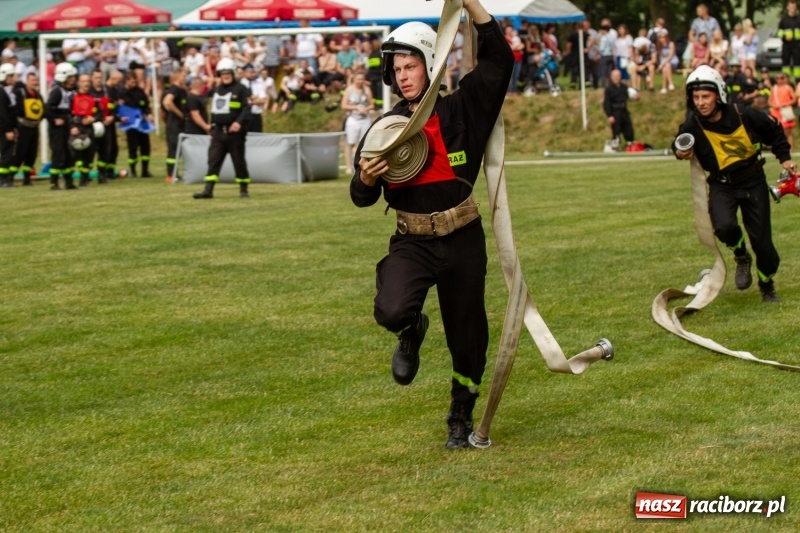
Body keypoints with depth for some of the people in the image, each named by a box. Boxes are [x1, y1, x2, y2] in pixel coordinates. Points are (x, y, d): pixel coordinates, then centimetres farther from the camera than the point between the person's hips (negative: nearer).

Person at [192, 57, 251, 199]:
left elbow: (247, 108, -14)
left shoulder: (240, 89, -4)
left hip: (234, 132, -6)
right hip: (218, 133, 6)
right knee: (213, 160, -3)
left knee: (239, 161, 2)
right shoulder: (216, 90, 18)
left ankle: (243, 189, 13)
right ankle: (208, 190, -7)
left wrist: (239, 122, -29)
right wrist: (212, 130, 20)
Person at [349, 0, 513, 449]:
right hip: (412, 243, 0)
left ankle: (462, 416, 32)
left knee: (467, 335, 9)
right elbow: (362, 198, 5)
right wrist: (366, 179, -19)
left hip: (463, 242, 0)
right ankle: (412, 333, 11)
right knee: (391, 311, -27)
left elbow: (499, 58, -14)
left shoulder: (461, 110, -4)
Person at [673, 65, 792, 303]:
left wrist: (784, 157, 3)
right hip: (721, 185, 0)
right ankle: (741, 257, 7)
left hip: (753, 182, 0)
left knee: (761, 239, 2)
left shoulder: (743, 115, -19)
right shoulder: (693, 125, -17)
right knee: (724, 226, -28)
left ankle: (767, 286, 30)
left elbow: (774, 130, 1)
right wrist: (680, 152, -18)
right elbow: (680, 146, 4)